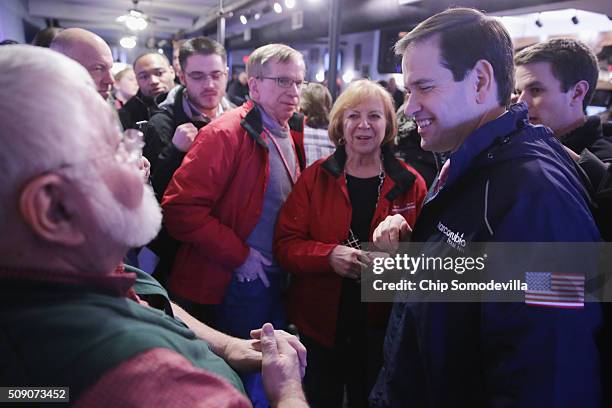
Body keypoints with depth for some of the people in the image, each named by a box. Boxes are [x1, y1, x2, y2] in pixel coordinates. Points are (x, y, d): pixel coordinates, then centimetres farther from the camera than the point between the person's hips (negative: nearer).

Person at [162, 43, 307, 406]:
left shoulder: (292, 134, 7)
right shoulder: (226, 134, -17)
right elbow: (180, 207, -23)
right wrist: (238, 255, -19)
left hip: (277, 278, 7)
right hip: (236, 284, -7)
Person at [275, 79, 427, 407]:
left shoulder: (411, 184, -3)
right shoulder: (315, 177, -4)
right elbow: (285, 245, -7)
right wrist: (329, 255, -25)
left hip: (382, 329, 1)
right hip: (319, 324, 0)